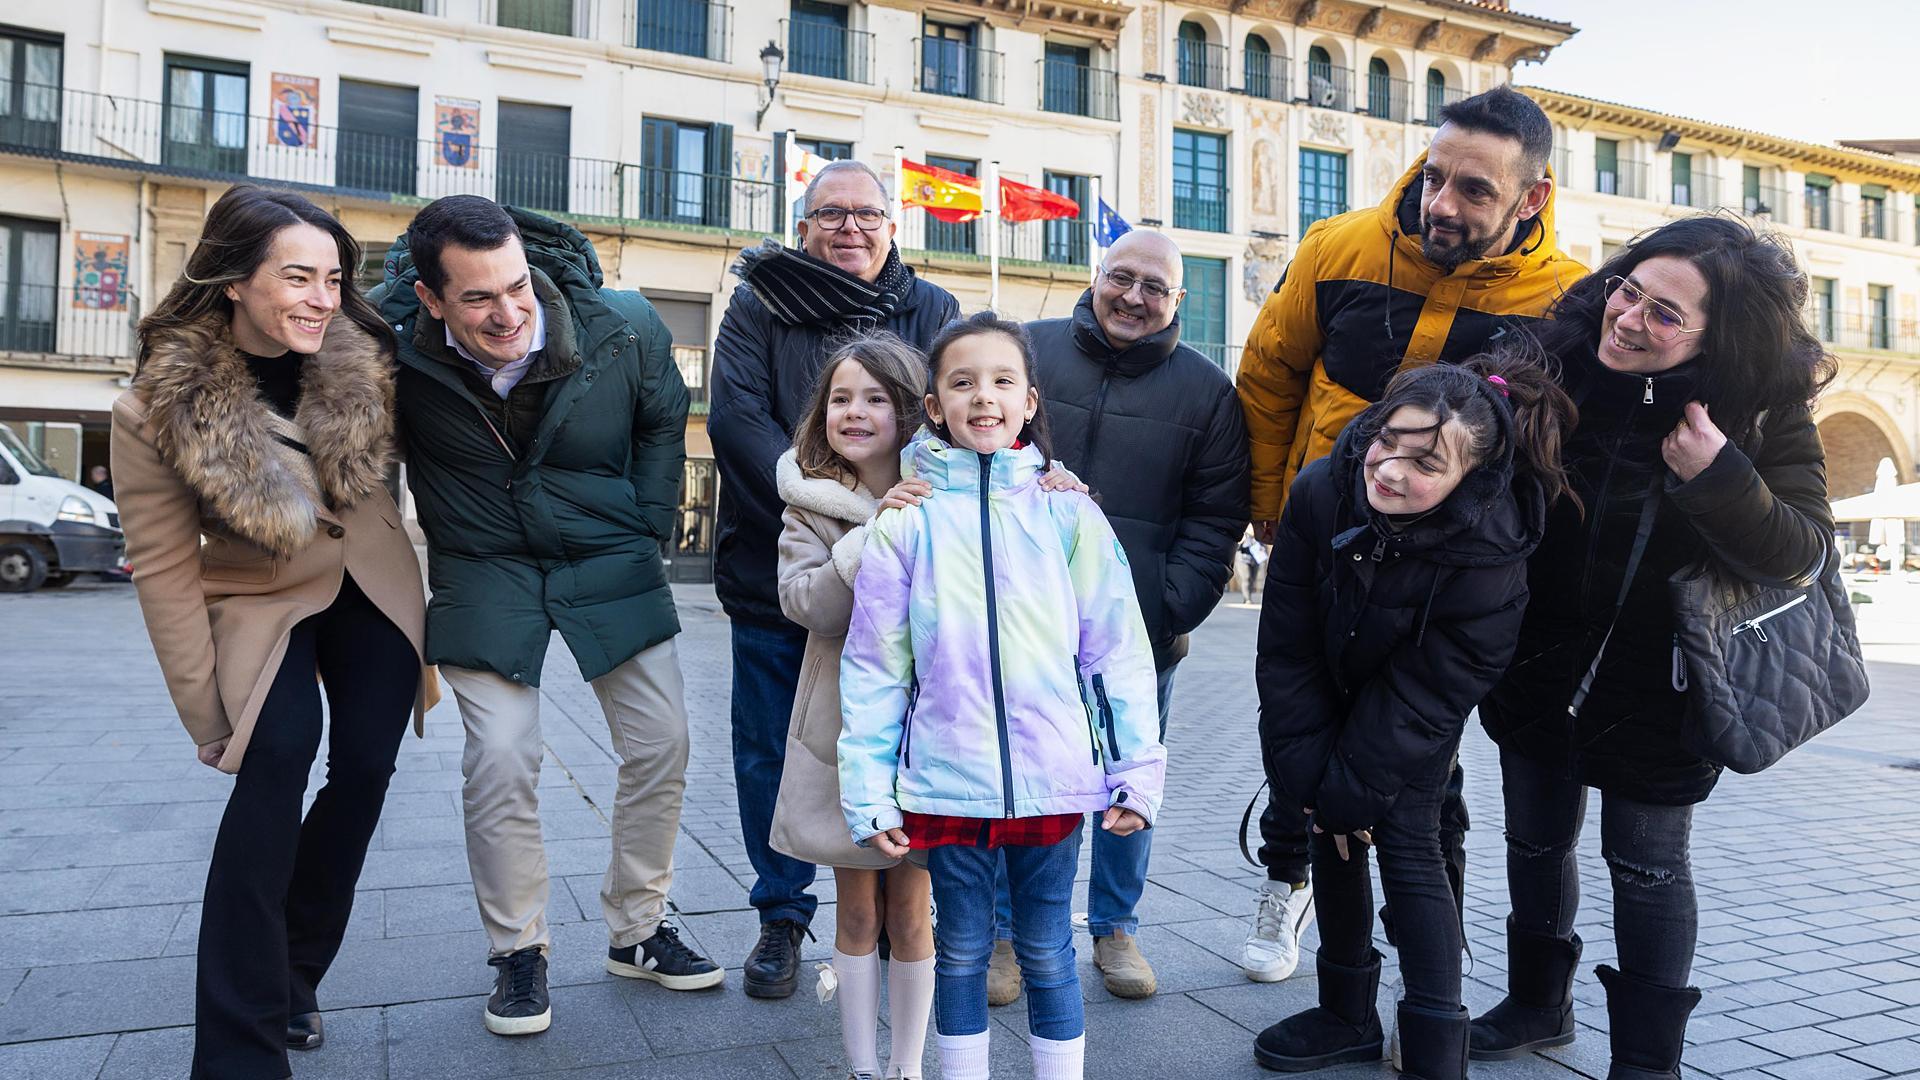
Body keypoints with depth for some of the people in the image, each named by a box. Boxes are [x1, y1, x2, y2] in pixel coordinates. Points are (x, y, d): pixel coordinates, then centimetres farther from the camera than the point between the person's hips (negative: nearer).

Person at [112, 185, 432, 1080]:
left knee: (364, 771, 1)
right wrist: (207, 712, -12)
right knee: (277, 760, -22)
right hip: (262, 606, -3)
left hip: (373, 595, 4)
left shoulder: (362, 359, -14)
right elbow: (163, 569, -15)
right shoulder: (158, 408, -21)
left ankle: (293, 975, 25)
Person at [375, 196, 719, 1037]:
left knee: (662, 746, 2)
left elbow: (663, 423, 4)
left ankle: (637, 929, 23)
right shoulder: (394, 349, -18)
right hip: (484, 576, -1)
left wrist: (649, 531, 0)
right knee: (500, 761, -9)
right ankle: (518, 952, 14)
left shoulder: (624, 329, -17)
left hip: (611, 565, 2)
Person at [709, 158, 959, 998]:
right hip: (773, 573, 0)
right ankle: (782, 918, 27)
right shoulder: (760, 306, 5)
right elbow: (735, 416, -9)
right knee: (771, 753, 9)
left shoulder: (931, 312, 8)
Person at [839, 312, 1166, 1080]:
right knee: (962, 951, 16)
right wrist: (869, 792, -3)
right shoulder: (907, 521, -2)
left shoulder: (1067, 514, -1)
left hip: (1052, 778, 0)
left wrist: (1137, 772, -1)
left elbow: (1117, 651, 1)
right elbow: (873, 668, -1)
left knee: (1047, 953, 14)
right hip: (948, 779, 0)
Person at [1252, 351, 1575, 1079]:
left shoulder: (1488, 555, -34)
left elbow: (1422, 700, -24)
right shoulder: (1321, 491, -28)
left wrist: (1352, 790, -18)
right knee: (1334, 833, 8)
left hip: (1415, 721, -3)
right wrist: (1312, 778, -15)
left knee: (1408, 846, -9)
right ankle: (1349, 1014, 26)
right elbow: (1286, 646, -18)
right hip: (1333, 690, 3)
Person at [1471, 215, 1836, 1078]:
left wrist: (1720, 479, -34)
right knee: (1536, 841, 17)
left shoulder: (1765, 411, -16)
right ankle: (1537, 1006, 41)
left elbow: (1802, 555, -18)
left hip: (1654, 685, -3)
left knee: (1647, 864, 9)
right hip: (1538, 668, 3)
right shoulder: (1556, 358, -11)